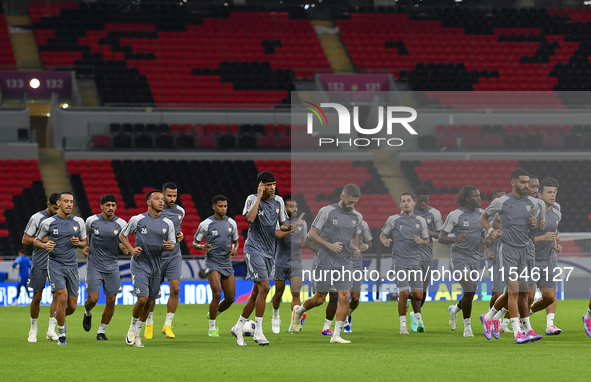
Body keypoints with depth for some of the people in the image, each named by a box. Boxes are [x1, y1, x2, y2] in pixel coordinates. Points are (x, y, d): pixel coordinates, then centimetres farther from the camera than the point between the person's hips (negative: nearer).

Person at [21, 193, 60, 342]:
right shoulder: (37, 218, -5)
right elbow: (25, 240, -5)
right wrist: (43, 240, -15)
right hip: (39, 263, -3)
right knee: (37, 297, 2)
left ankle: (51, 330, -5)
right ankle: (33, 329, 18)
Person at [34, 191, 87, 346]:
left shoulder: (79, 222, 5)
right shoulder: (48, 223, -2)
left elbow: (84, 243, 15)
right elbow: (36, 241, 9)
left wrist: (78, 243, -8)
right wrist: (44, 245, -13)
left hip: (72, 266, 3)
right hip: (55, 265, -3)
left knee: (72, 306, 2)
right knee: (62, 298, -19)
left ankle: (58, 315, 39)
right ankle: (61, 336, -4)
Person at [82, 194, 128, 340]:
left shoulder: (121, 224, -2)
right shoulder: (92, 221, -2)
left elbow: (122, 242, 9)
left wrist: (124, 248, -13)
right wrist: (84, 247, 1)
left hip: (112, 266, 1)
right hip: (94, 265, -1)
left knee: (111, 300, -1)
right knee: (93, 298, -10)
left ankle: (101, 332, 15)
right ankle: (88, 314, 27)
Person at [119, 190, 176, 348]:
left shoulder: (168, 223, 4)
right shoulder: (137, 220, -4)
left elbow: (172, 245, 11)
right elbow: (122, 235, 8)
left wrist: (169, 246, -13)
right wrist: (131, 250, -7)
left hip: (156, 267, 4)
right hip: (139, 265, -4)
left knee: (149, 302, 8)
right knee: (142, 299, -16)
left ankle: (136, 335, 22)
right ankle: (132, 328, 8)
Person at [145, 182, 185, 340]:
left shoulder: (180, 211, 8)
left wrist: (180, 235, 5)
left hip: (174, 255, 3)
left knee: (175, 289, -9)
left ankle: (168, 325, 2)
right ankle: (149, 324, 22)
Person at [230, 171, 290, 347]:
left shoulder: (278, 201, 9)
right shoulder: (252, 199, -7)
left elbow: (282, 225, 15)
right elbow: (250, 218, -25)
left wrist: (288, 227, -8)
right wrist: (259, 196, -22)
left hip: (269, 251, 7)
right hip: (254, 248, -7)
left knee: (256, 292, 9)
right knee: (264, 287, -18)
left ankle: (238, 327, 22)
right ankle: (258, 331, -12)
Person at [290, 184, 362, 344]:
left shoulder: (357, 217, 10)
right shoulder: (327, 211, -6)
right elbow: (312, 234, -5)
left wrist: (355, 247, 6)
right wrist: (330, 245, -17)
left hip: (345, 264, 4)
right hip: (325, 263, -4)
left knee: (345, 297, -9)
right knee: (319, 299, 3)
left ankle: (336, 335, -3)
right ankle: (298, 311, 35)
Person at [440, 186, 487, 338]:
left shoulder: (482, 214, 8)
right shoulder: (455, 215, -7)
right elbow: (441, 238, -8)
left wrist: (484, 241, -5)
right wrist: (456, 239, -27)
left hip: (475, 258, 6)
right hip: (459, 257, -6)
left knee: (471, 294, 7)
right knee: (469, 290, -18)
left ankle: (454, 310, 40)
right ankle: (467, 327, -5)